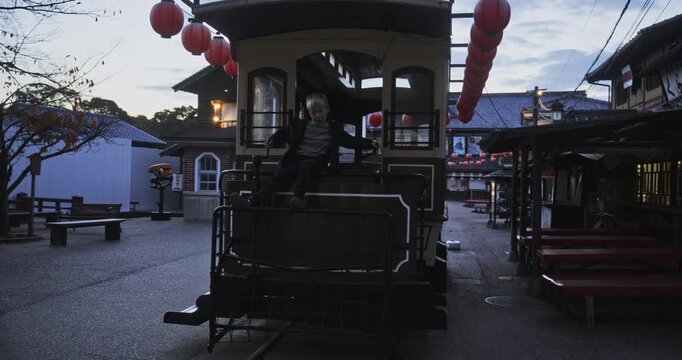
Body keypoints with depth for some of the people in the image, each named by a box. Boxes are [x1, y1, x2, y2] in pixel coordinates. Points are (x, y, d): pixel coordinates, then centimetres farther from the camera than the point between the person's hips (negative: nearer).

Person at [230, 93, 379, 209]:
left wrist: (370, 143, 6)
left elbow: (351, 141, 17)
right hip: (296, 158, 2)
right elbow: (284, 133, 23)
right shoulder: (300, 125, 22)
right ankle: (254, 201, -41)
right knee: (279, 176, -24)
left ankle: (298, 198, -51)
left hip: (316, 160, -2)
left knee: (304, 166, -38)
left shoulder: (334, 129, 18)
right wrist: (273, 141, 5)